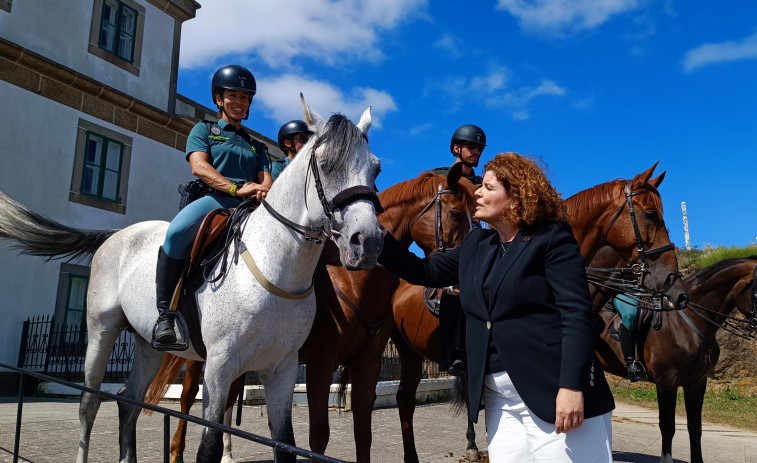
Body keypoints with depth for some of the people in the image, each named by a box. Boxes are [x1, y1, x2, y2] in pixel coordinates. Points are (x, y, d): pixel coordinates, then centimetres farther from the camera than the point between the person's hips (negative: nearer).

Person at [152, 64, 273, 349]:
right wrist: (236, 188, -18)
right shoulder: (204, 130, 19)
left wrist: (263, 190, -12)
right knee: (177, 232, -35)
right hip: (213, 198, -4)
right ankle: (165, 315, -25)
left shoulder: (256, 146, 31)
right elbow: (199, 167, -1)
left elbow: (265, 178, 16)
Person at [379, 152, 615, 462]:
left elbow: (576, 313, -14)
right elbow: (423, 272, 20)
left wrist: (572, 386, -22)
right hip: (499, 398, 6)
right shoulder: (475, 245, 14)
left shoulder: (552, 238, -6)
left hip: (554, 391, -6)